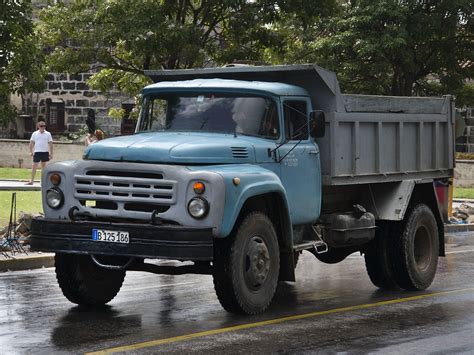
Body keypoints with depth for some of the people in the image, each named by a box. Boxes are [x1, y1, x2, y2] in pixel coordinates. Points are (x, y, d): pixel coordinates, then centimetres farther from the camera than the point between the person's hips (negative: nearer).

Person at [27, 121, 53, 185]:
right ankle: (32, 181, -8)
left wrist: (51, 153, 0)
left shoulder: (48, 134, 5)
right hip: (37, 152, -1)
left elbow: (50, 144, 5)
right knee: (34, 166, -7)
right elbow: (31, 143, 6)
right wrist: (31, 151, -3)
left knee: (43, 165, 11)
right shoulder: (35, 134, 5)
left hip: (45, 152, 1)